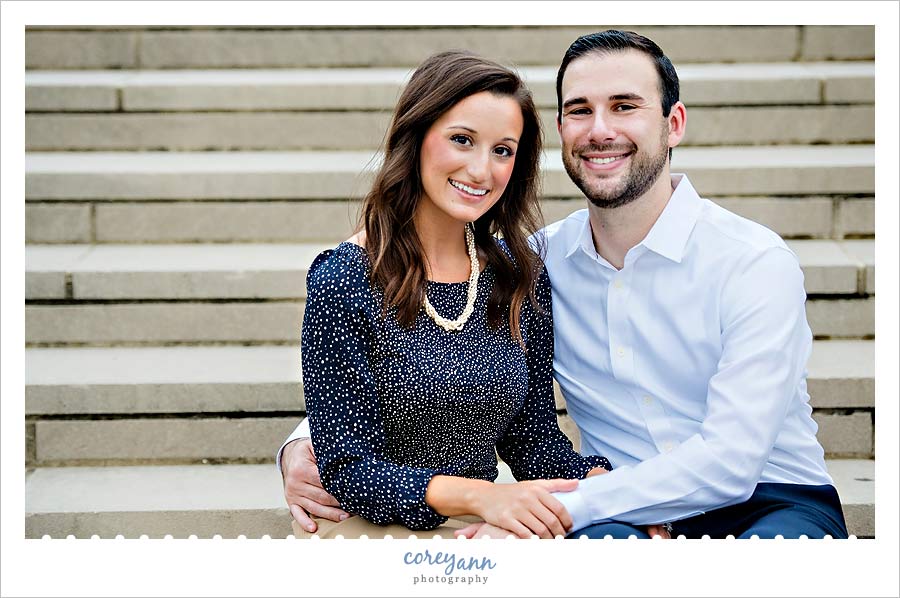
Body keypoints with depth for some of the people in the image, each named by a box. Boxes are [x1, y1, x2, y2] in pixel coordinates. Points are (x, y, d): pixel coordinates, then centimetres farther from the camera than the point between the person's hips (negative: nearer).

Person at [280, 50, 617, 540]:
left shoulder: (523, 279, 5)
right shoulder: (344, 281, -11)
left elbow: (532, 436, 10)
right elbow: (347, 469, -13)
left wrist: (602, 483, -10)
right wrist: (478, 495, -26)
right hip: (366, 525, -5)